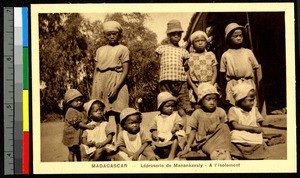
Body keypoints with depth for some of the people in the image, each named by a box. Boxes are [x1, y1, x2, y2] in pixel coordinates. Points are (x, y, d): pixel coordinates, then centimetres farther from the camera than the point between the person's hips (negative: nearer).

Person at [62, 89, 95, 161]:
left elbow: (85, 121, 19)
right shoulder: (71, 112, -18)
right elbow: (77, 123, -23)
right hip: (72, 135, -8)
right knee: (72, 152, 3)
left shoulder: (82, 111, 9)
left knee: (79, 152, 18)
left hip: (80, 135, 8)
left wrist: (91, 124, 0)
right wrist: (88, 126, -27)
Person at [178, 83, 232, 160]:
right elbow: (193, 131, 4)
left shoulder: (220, 112, 4)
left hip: (218, 139, 3)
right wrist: (187, 148, -6)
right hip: (203, 141, -3)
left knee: (224, 127, -28)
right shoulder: (197, 113, 2)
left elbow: (225, 130, 7)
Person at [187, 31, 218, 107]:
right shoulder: (190, 57, 6)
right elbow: (188, 74, 3)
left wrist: (211, 85, -9)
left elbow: (215, 72, 5)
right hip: (196, 86, 0)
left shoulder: (211, 55, 8)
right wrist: (194, 87, -8)